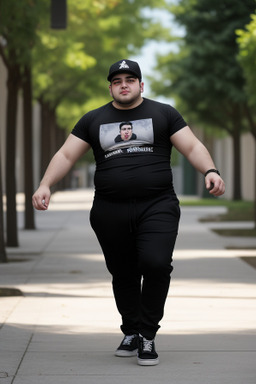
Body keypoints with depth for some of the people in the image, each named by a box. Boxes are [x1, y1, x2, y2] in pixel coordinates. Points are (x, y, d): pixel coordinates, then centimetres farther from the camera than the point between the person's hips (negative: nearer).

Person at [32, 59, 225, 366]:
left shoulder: (163, 114, 9)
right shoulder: (93, 120, 14)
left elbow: (192, 147, 3)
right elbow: (66, 155, 10)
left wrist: (210, 171, -15)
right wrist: (45, 185, -5)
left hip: (157, 207, -2)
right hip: (110, 211, 3)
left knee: (156, 264, -20)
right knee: (123, 274, 8)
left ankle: (148, 335, -7)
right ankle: (131, 332, 28)